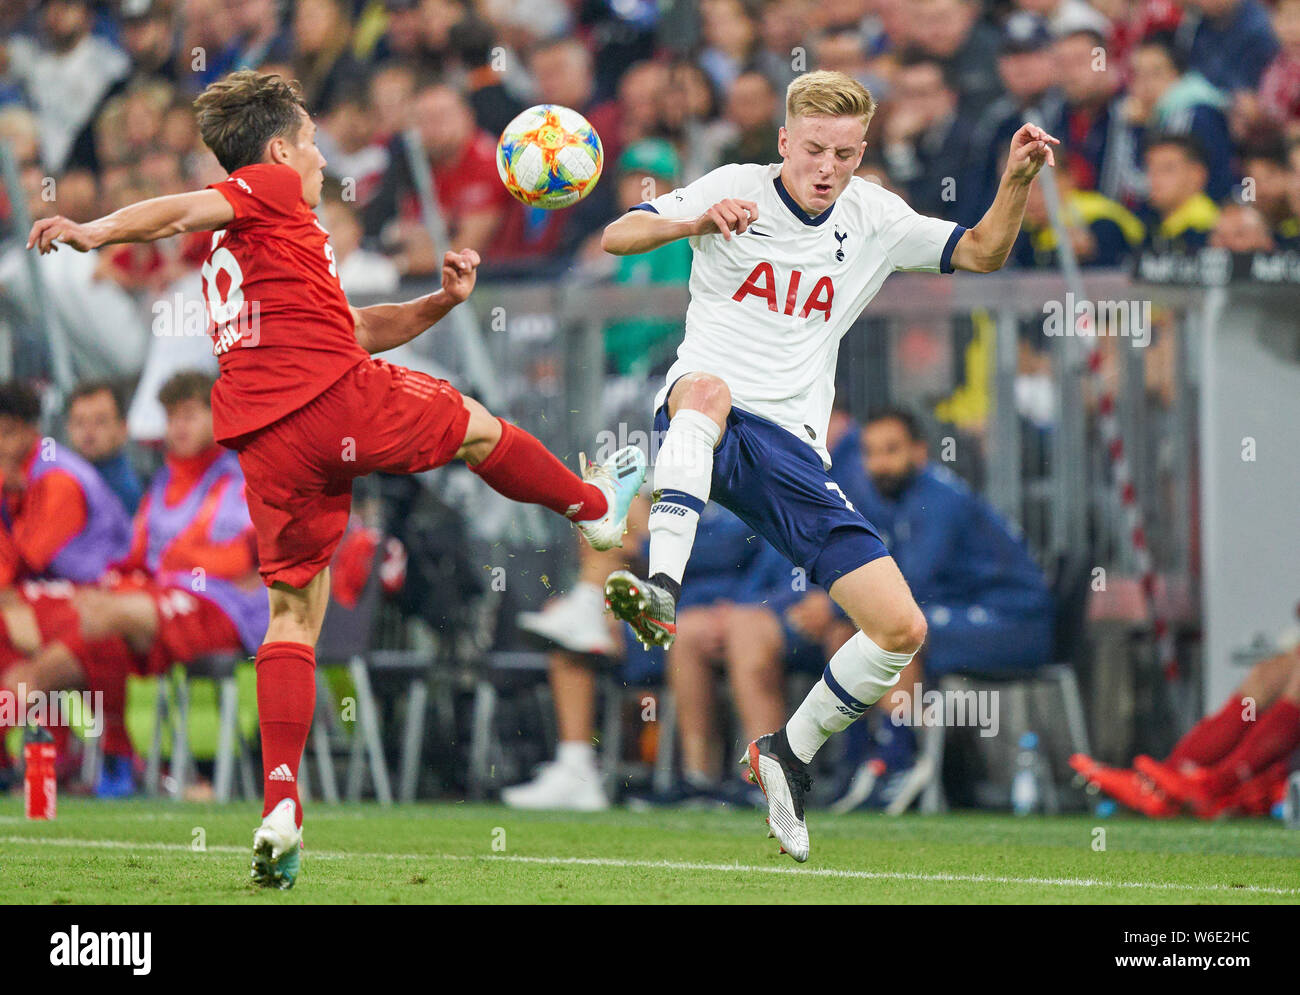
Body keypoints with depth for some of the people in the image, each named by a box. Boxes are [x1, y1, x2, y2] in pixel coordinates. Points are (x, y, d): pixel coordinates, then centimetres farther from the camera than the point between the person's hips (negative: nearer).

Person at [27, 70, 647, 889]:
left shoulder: (234, 250, 31)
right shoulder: (274, 190, 6)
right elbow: (185, 209, -13)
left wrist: (438, 303, 25)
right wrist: (98, 231, -27)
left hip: (265, 444, 8)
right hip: (337, 398, -8)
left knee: (295, 611, 7)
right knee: (476, 426, 20)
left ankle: (281, 803, -7)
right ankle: (595, 506, 44)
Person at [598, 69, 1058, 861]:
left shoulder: (872, 218, 12)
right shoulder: (736, 189, 2)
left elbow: (980, 253, 12)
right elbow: (616, 237, -3)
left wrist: (1018, 181, -7)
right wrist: (692, 223, -23)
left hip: (793, 452, 4)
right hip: (700, 426, -3)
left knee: (903, 629, -7)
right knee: (707, 387, -43)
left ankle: (789, 755, 16)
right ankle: (662, 592, -56)